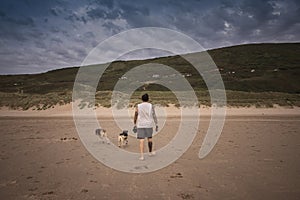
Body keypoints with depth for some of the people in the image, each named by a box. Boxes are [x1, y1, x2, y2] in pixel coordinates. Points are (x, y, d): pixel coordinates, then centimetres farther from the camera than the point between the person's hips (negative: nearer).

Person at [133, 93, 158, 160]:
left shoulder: (138, 106, -3)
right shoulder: (151, 106, -4)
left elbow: (135, 116, 1)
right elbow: (154, 116, -3)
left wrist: (135, 125, 12)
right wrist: (156, 125, 2)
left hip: (140, 125, 0)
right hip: (149, 125, 1)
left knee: (141, 141, 0)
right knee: (149, 138, 19)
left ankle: (142, 156, -7)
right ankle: (150, 152, 33)